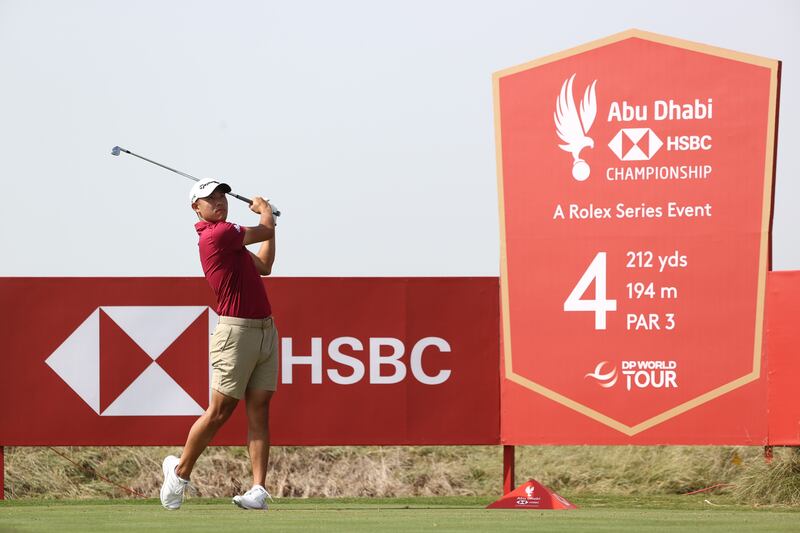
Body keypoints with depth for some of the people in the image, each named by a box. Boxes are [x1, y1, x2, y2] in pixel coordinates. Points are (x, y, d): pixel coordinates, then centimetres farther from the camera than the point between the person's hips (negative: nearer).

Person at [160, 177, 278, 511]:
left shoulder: (228, 237, 17)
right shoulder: (217, 234, -13)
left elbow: (263, 266, 26)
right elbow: (266, 231, -2)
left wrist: (266, 218, 27)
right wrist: (265, 211, 21)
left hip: (266, 330, 9)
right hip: (237, 331, -9)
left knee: (259, 412, 0)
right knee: (219, 412, -3)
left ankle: (259, 490, -5)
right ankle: (179, 472, 16)